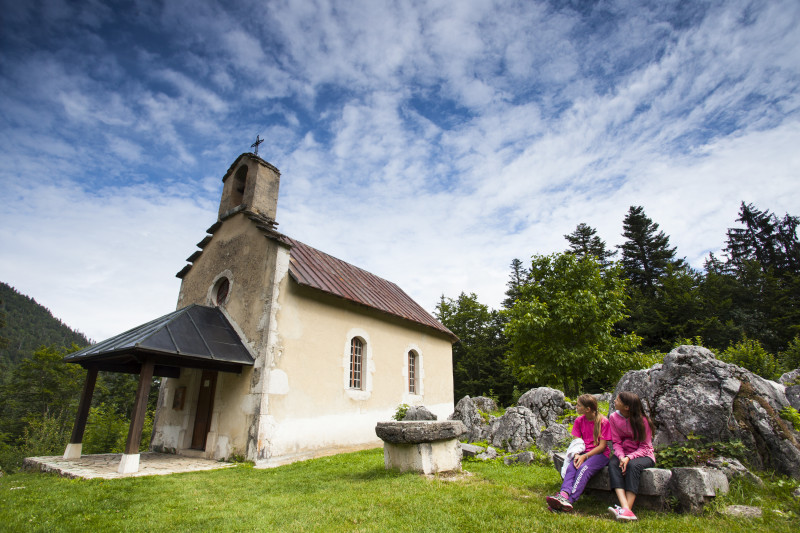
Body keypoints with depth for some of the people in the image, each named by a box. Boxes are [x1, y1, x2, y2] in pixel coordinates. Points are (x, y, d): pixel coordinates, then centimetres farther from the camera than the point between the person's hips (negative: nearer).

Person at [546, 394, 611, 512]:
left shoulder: (603, 422, -7)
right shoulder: (579, 421, 9)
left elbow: (602, 446, -10)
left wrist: (585, 456, -19)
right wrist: (576, 455, -15)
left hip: (600, 454, -4)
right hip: (583, 452, 5)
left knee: (584, 469, -33)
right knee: (571, 467, -27)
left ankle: (570, 500, -47)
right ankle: (564, 494, -48)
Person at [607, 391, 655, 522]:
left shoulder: (642, 420, -13)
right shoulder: (614, 417, -2)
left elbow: (644, 447, -10)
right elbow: (616, 442, -1)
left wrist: (629, 458, -26)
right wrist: (621, 457, -22)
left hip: (643, 455, -3)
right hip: (623, 453, 3)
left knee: (633, 465, -36)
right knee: (613, 464, -29)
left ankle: (627, 509, -38)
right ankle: (625, 508, -43)